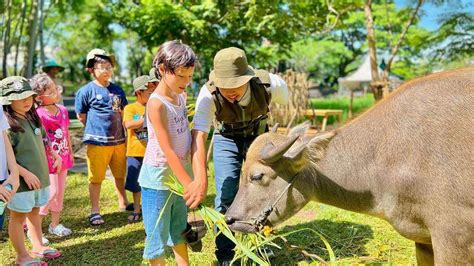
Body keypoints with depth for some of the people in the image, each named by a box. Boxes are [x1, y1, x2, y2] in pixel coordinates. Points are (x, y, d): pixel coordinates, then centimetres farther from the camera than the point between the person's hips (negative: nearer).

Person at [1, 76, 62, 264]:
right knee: (18, 216, 6)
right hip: (21, 179, -7)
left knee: (34, 211, 20)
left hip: (40, 175, 8)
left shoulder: (32, 117, 8)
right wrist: (25, 173, -23)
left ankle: (37, 246, 35)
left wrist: (54, 155, 11)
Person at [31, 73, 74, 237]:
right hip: (48, 160, -7)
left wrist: (70, 153, 18)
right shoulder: (39, 115, -19)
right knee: (52, 191, -6)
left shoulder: (63, 110, 3)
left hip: (63, 158, 7)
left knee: (60, 191, 13)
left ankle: (55, 224, 28)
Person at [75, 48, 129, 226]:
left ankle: (123, 205, 32)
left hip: (119, 141, 5)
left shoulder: (118, 90, 7)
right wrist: (97, 128, 3)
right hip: (97, 142, -5)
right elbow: (81, 116, 0)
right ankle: (95, 211, 16)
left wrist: (118, 129, 11)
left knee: (120, 175, 17)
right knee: (96, 178, 3)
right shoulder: (86, 91, -7)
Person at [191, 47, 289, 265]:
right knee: (226, 196, -7)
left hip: (259, 136, 1)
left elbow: (286, 100, -8)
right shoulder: (209, 94, -34)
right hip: (227, 139, -1)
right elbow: (199, 135, -41)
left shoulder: (270, 84, -32)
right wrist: (200, 179, -52)